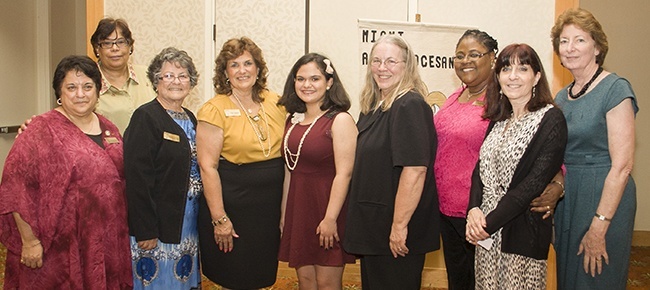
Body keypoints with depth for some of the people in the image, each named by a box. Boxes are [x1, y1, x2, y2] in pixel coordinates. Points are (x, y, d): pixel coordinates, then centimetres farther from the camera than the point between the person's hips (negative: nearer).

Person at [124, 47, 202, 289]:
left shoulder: (190, 119, 11)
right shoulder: (146, 117, -13)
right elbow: (137, 177, -19)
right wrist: (145, 231, -21)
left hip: (189, 222, 8)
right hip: (158, 226, -7)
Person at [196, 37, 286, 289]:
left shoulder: (275, 103, 4)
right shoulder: (215, 110, -10)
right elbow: (208, 167, -12)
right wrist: (219, 218, -14)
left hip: (270, 204, 4)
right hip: (231, 203, -4)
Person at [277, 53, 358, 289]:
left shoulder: (340, 120, -11)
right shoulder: (293, 121, 10)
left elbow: (344, 173, -16)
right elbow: (290, 170, 12)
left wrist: (331, 218, -20)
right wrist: (284, 215, 12)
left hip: (328, 208, -6)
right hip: (298, 209, 6)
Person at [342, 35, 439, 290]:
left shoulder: (410, 106, -19)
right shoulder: (373, 106, 10)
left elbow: (415, 170, -26)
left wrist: (400, 226, -25)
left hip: (396, 230, -9)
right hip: (372, 224, 9)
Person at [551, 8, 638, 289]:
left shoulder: (615, 89, -11)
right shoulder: (561, 97, 10)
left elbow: (622, 165, -17)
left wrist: (599, 226, -19)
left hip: (604, 199, -7)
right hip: (566, 199, 7)